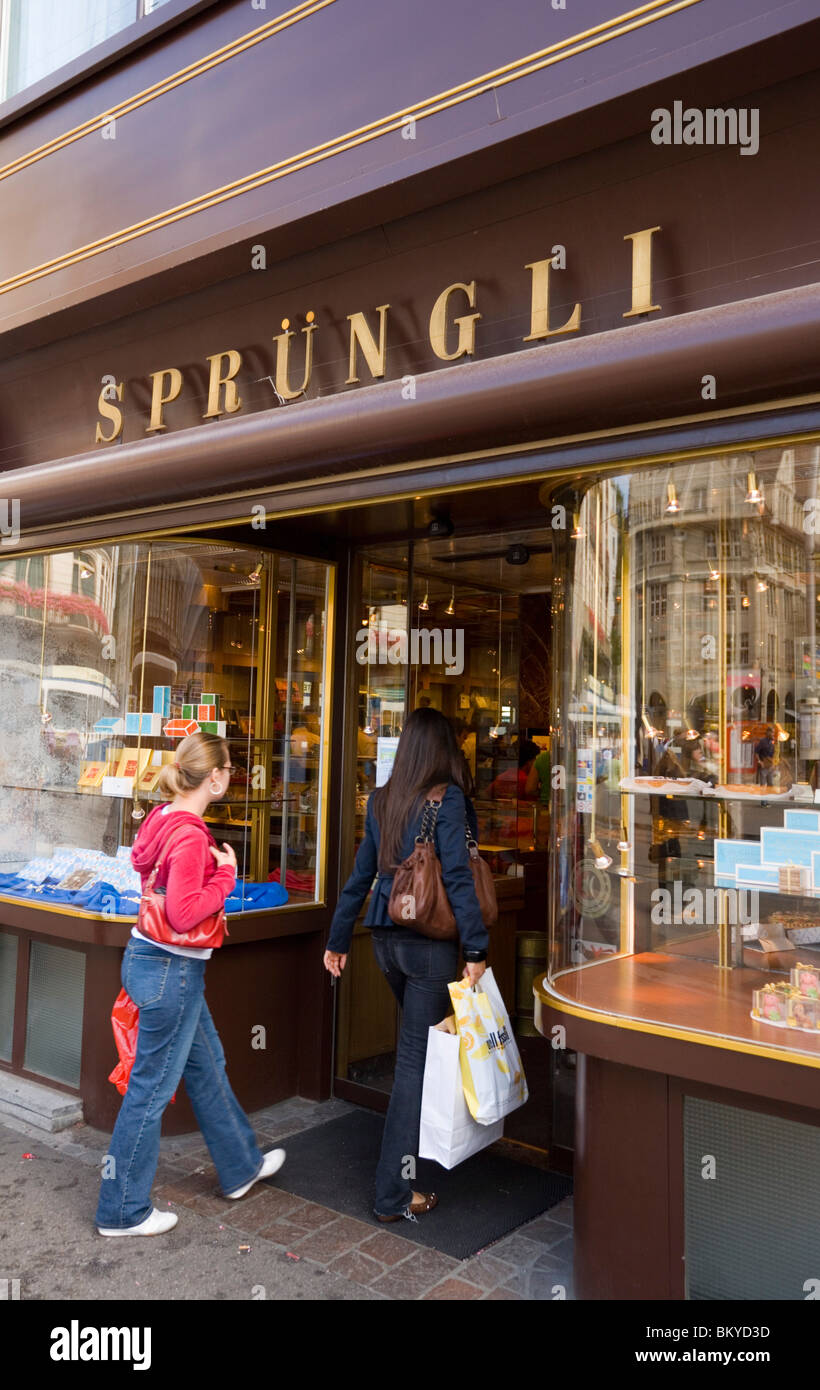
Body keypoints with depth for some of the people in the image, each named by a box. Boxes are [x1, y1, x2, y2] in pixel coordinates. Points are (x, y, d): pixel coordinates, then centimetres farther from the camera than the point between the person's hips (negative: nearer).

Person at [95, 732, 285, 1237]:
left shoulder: (165, 819, 3)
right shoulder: (189, 834, -24)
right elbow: (184, 915, -27)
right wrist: (226, 874, -16)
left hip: (149, 959, 10)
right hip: (170, 971, -10)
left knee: (208, 1065, 22)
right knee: (152, 1089, 5)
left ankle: (242, 1166, 40)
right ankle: (123, 1211, 22)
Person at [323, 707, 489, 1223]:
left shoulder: (381, 800, 6)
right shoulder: (447, 799, -12)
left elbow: (361, 874, 11)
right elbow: (458, 877, -18)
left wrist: (339, 940, 17)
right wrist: (476, 949, -17)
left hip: (387, 938, 6)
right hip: (430, 942, -6)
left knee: (418, 1042, 24)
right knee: (418, 1056, 0)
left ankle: (428, 1137, 40)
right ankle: (393, 1193, 6)